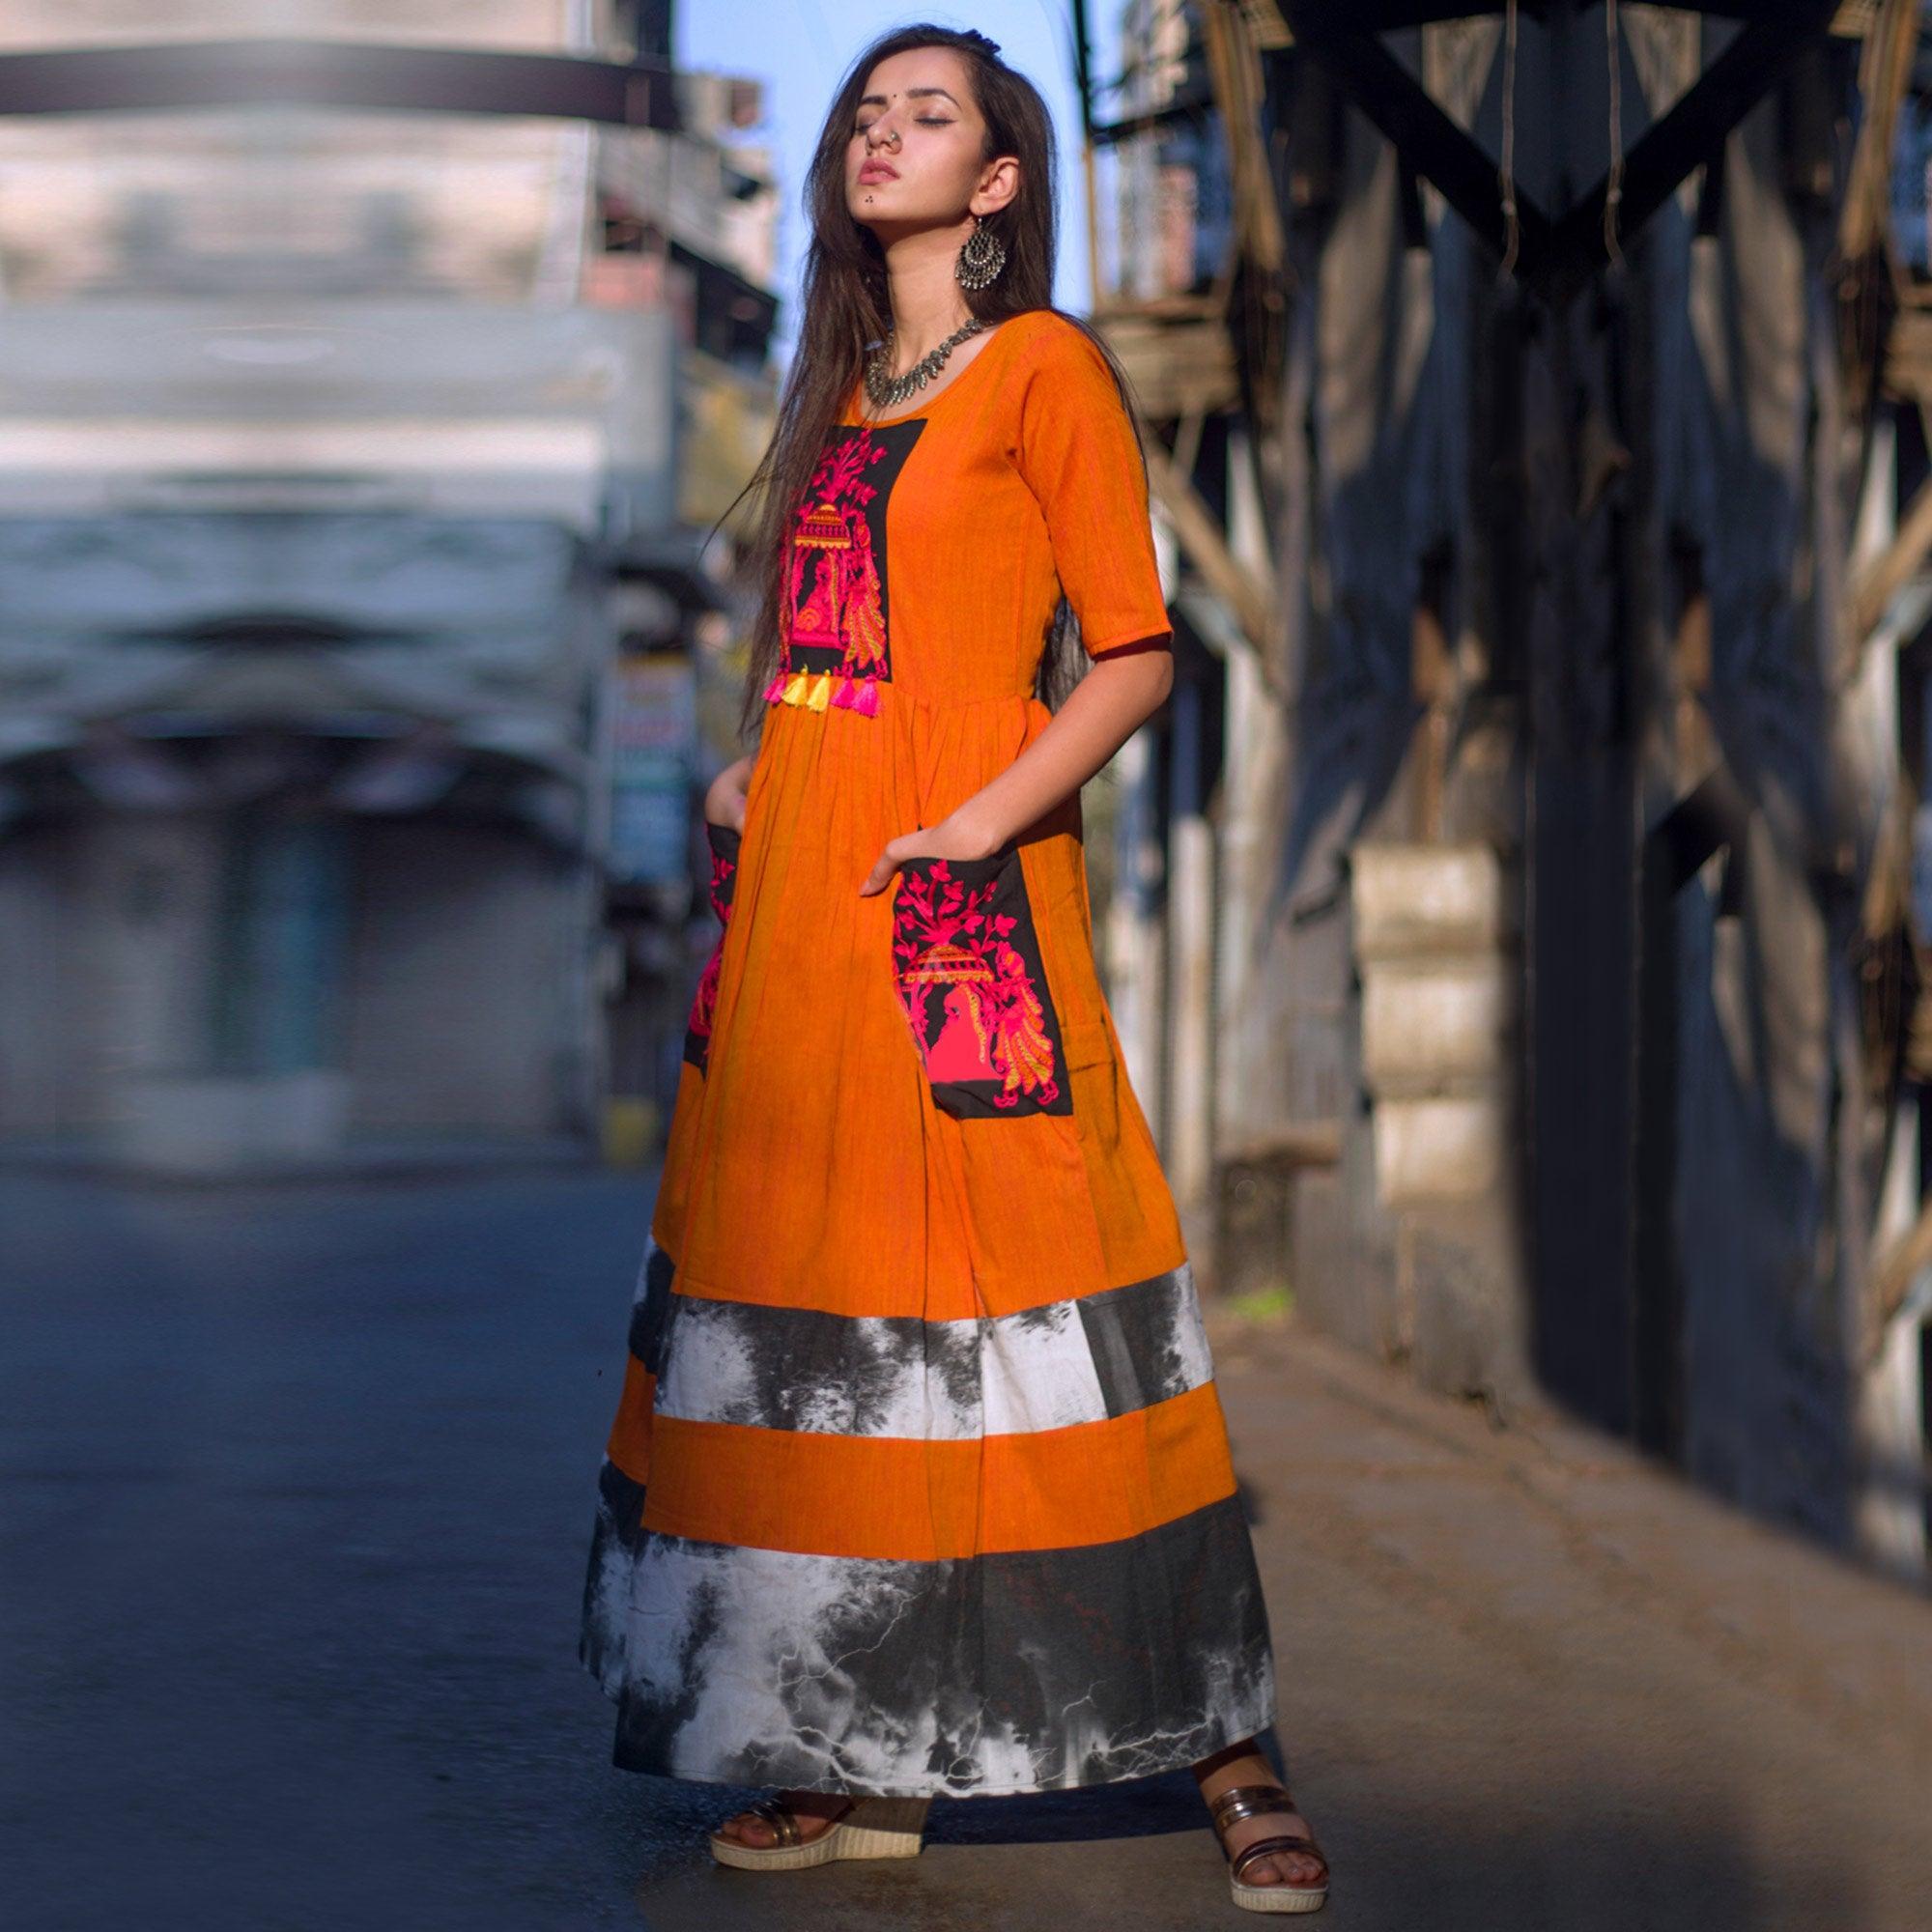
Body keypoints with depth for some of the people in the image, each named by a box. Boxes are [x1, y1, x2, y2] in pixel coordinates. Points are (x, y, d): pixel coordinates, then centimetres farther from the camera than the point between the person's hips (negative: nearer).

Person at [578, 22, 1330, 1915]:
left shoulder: (1044, 369, 0)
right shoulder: (838, 387, 20)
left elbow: (1134, 655, -7)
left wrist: (979, 826, -16)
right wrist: (745, 782, 10)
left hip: (962, 899, -7)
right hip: (800, 892, 7)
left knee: (1001, 1295, -10)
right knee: (824, 1308, 4)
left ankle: (1227, 1756, -1)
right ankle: (864, 1759, 12)